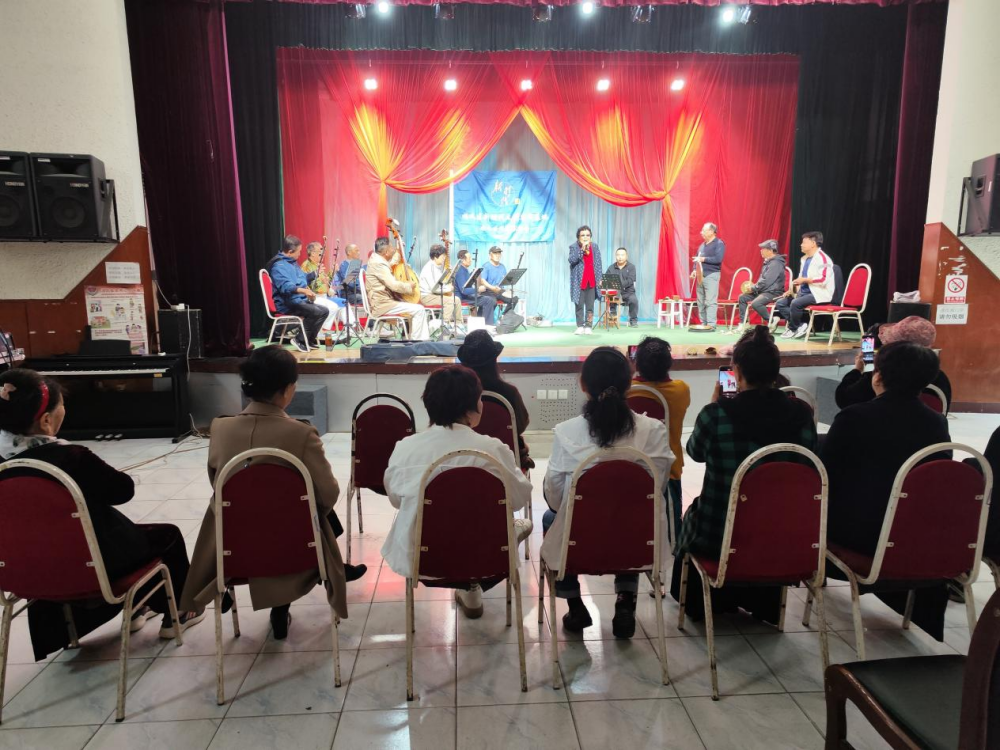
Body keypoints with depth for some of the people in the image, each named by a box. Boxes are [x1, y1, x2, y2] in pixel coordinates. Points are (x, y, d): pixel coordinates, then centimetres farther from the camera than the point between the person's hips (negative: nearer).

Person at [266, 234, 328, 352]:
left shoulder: (293, 262, 17)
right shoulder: (278, 265, -15)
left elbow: (303, 278, 33)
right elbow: (285, 286, -32)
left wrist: (315, 274, 16)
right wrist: (303, 290, -45)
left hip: (299, 300, 10)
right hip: (287, 304, -10)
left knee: (324, 311, 2)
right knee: (315, 312, -26)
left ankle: (309, 340, 4)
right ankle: (299, 340, -14)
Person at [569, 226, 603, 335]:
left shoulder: (595, 246, 9)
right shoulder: (574, 247, 0)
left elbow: (598, 263, 10)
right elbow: (571, 260, -16)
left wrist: (599, 279, 5)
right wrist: (582, 249, -21)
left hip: (591, 280, 2)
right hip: (579, 280, -2)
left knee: (590, 305, 2)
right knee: (579, 305, 2)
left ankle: (588, 326, 7)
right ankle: (580, 326, 8)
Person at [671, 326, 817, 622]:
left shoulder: (716, 414, -21)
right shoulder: (801, 413, -12)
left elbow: (695, 452, 0)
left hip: (721, 535, -3)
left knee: (692, 516, 33)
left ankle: (705, 601, 49)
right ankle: (764, 603, 51)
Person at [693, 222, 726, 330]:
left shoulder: (719, 243, -4)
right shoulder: (702, 244, 18)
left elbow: (718, 259, -17)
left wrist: (703, 259, -16)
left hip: (712, 275, -7)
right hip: (701, 275, 7)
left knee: (710, 301, -11)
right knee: (701, 302, 6)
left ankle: (711, 325, -12)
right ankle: (703, 323, 12)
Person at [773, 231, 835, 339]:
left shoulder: (822, 258, -12)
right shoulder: (804, 258, 18)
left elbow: (823, 280, -22)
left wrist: (805, 280, -19)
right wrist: (792, 290, 10)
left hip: (819, 294, -10)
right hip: (803, 292, 10)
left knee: (795, 303, -33)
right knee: (780, 303, -2)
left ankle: (793, 328, -10)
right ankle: (800, 325, -11)